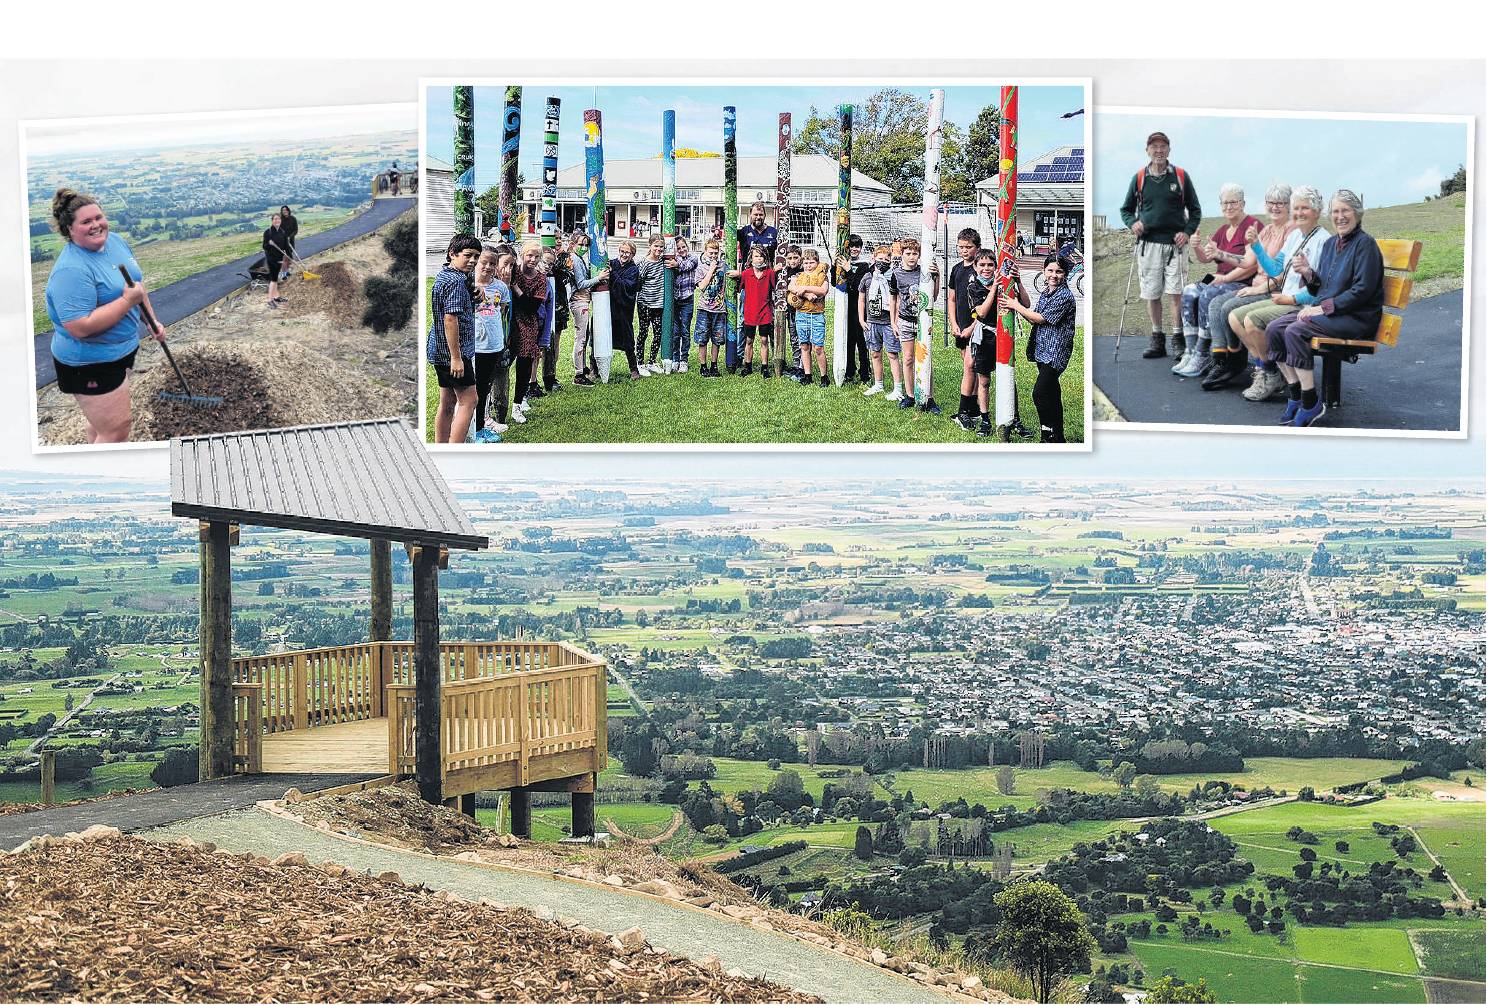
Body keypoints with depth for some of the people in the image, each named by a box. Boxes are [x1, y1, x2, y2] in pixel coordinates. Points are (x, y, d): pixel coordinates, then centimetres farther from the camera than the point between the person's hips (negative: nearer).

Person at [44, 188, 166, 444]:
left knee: (101, 416, 25)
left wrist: (151, 319, 15)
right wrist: (127, 301, -29)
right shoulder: (71, 270, -28)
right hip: (90, 364, -9)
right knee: (117, 428, -6)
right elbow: (81, 327, -34)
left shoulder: (115, 241, -1)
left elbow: (136, 282, 17)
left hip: (122, 350, 9)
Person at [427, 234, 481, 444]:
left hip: (440, 350, 10)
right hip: (453, 351, -10)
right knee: (468, 401, -7)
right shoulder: (456, 281, -18)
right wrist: (456, 357, -24)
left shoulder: (443, 275, 14)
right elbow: (450, 319, -24)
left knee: (447, 403, 13)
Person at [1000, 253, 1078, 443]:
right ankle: (1058, 438, 21)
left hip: (1055, 352, -9)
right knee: (1051, 394, 14)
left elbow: (1041, 318, -15)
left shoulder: (1065, 296, -13)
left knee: (1040, 393, -16)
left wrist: (1016, 305, -7)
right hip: (1043, 350, 9)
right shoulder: (1045, 293, 14)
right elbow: (1033, 318, 8)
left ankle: (1051, 436, -9)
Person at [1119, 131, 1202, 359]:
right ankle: (1157, 340, 14)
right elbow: (1126, 209, 16)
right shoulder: (1139, 178, 8)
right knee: (1151, 294, 5)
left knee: (1176, 293, -8)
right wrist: (1132, 223, -5)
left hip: (1175, 244, -2)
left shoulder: (1181, 176, 4)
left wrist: (1187, 232, -7)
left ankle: (1178, 339, -1)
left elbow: (1195, 210, 9)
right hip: (1148, 244, 2)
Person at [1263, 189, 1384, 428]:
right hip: (1326, 311, 8)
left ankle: (1311, 403, -21)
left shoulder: (1365, 244, -9)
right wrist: (1308, 273, -4)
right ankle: (1295, 395, -7)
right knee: (1274, 329, -10)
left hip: (1358, 317, -8)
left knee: (1295, 331, -29)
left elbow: (1362, 290, -18)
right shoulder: (1331, 243, 15)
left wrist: (1323, 308, -20)